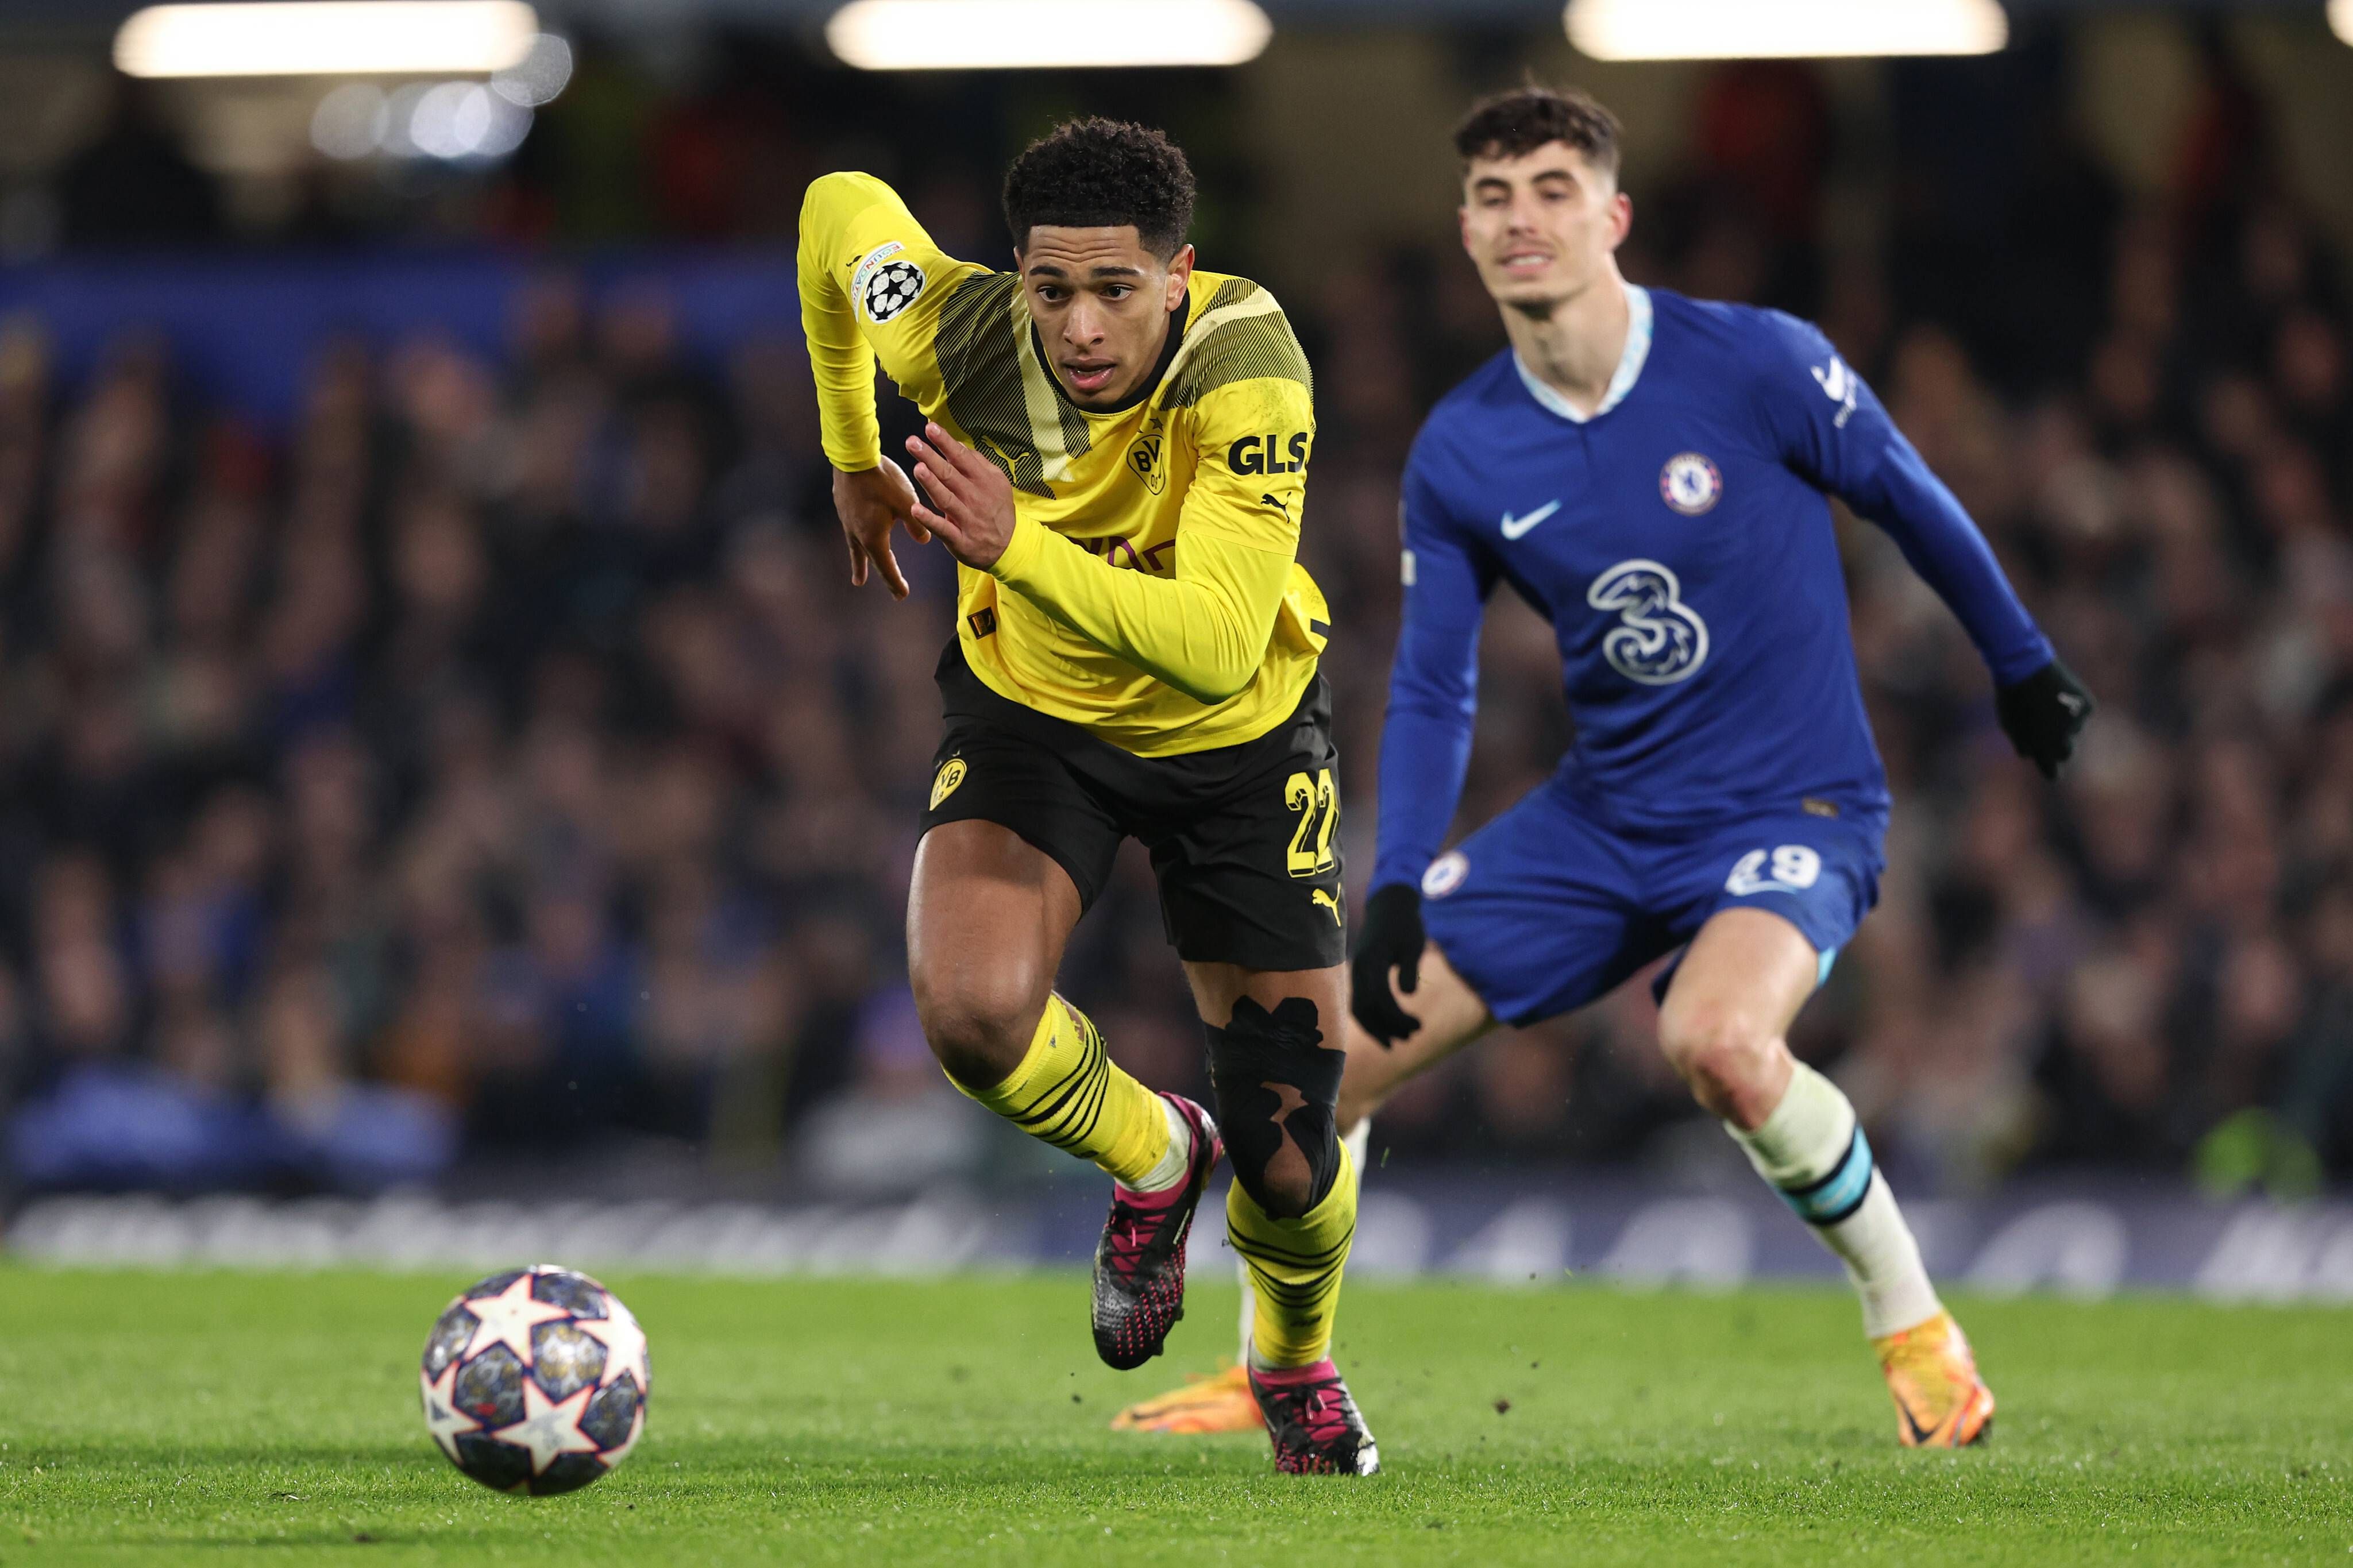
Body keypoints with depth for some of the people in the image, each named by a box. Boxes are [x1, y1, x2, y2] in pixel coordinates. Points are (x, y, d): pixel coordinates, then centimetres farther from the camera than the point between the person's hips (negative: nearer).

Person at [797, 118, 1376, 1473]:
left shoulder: (1248, 366, -34)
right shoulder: (963, 337, -26)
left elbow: (1219, 646, -41)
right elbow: (842, 211, -2)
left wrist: (1021, 548, -51)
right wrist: (855, 461, 8)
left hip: (1237, 738, -2)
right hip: (1032, 712, 2)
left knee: (1291, 1166, 0)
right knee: (974, 1012, -28)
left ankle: (1296, 1358, 37)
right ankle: (1154, 1158, 7)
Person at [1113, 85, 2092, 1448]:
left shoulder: (1759, 364, -14)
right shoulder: (1459, 454, -3)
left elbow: (1913, 502, 1)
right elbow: (1433, 692, 6)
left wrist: (2024, 667, 12)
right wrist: (1397, 893, -5)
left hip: (1790, 808, -5)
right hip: (1604, 814, 5)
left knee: (1717, 1038, -36)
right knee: (1343, 1045, -1)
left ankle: (1916, 1327, -14)